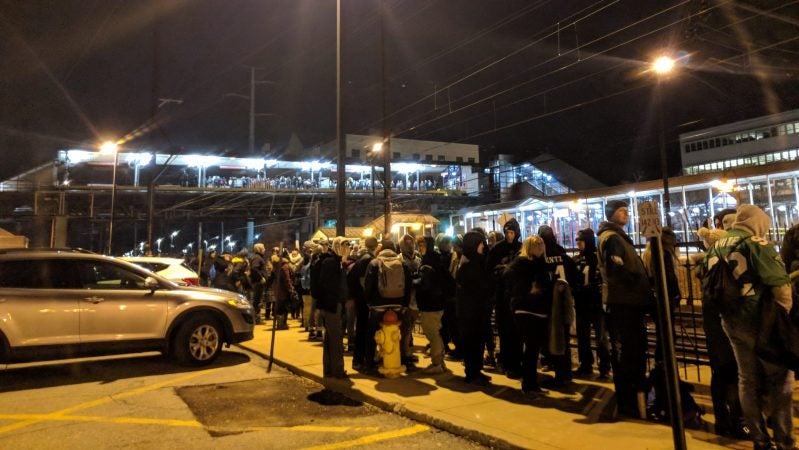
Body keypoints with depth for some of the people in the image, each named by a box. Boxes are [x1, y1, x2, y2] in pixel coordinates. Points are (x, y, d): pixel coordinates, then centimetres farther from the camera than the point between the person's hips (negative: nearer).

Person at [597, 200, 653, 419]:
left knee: (634, 352, 14)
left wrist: (644, 296, 12)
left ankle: (635, 398, 24)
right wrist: (644, 295, -15)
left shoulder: (620, 237, 22)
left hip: (629, 301, 10)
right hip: (622, 302, -10)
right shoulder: (611, 238, -10)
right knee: (625, 354, -5)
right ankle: (628, 403, 2)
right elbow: (620, 271, -21)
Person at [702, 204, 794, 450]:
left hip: (730, 321, 6)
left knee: (748, 380, 14)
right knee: (780, 379, 7)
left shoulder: (715, 248, 9)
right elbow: (779, 282, -19)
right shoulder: (755, 244, -13)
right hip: (758, 320, -6)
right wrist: (784, 312, -6)